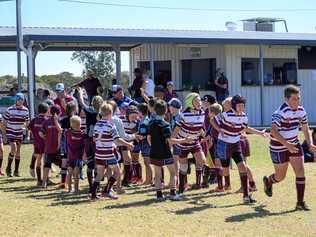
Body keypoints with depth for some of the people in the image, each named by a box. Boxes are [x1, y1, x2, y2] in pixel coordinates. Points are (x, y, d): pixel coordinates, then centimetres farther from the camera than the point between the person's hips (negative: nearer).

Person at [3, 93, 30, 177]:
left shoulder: (25, 110, -2)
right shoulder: (10, 109, -12)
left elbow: (27, 123, 7)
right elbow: (4, 122, -5)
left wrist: (28, 135, 5)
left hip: (19, 133, 4)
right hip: (10, 132, -4)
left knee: (18, 151, 6)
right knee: (13, 149, -17)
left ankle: (16, 170, 16)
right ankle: (8, 168, -1)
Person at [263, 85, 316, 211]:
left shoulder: (301, 110, -2)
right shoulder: (281, 111, -25)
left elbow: (305, 129, 8)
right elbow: (274, 131, -35)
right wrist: (286, 144, -44)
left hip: (294, 145, 6)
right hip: (279, 147, -6)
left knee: (300, 171, -7)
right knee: (280, 177, 8)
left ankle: (300, 202, -1)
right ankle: (268, 181, 44)